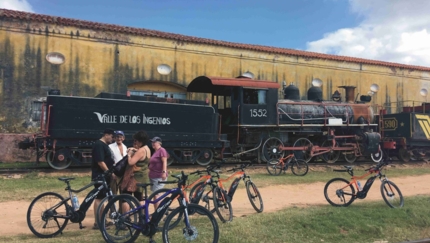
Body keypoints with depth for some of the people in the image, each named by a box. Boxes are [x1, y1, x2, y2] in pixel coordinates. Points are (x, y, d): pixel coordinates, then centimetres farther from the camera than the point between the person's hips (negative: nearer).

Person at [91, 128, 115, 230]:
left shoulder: (105, 145, 17)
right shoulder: (99, 145, -15)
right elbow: (100, 162, -22)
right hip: (100, 176, -10)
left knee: (102, 198, 14)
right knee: (99, 198, -7)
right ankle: (97, 223, -3)